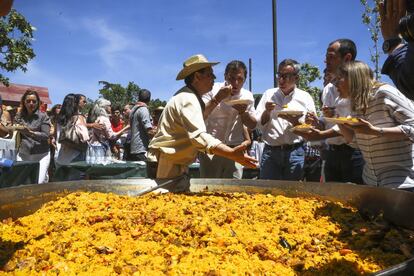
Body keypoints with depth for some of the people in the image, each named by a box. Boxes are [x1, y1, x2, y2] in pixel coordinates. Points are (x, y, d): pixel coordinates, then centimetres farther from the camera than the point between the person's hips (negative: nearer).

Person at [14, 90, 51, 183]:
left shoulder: (43, 116, -2)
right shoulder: (19, 116, 7)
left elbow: (46, 135, -12)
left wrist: (30, 132, -25)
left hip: (41, 154, -3)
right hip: (23, 154, 3)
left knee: (40, 182, -12)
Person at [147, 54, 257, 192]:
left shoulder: (190, 96, 13)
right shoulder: (187, 99, -22)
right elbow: (199, 137, -36)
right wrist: (232, 154, -45)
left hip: (176, 164, 10)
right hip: (166, 165, -10)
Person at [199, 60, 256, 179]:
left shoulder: (248, 96, 7)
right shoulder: (213, 90, -4)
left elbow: (253, 125, 12)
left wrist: (243, 112, -7)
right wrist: (217, 99, -21)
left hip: (235, 150, 3)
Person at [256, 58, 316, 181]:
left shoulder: (305, 97, 6)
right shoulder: (269, 94, 10)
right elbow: (259, 124, 8)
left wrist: (293, 120, -13)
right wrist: (267, 111, -9)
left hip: (295, 151, -1)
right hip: (270, 151, 1)